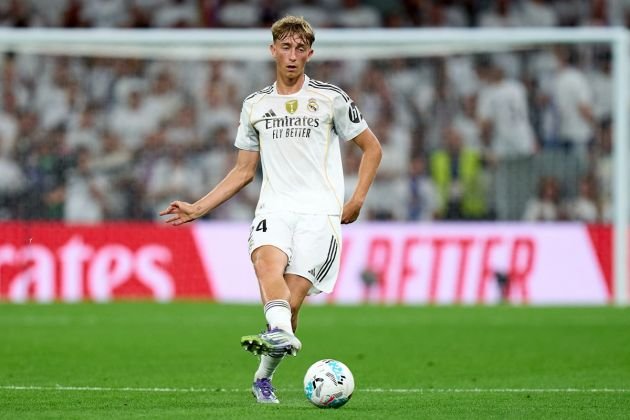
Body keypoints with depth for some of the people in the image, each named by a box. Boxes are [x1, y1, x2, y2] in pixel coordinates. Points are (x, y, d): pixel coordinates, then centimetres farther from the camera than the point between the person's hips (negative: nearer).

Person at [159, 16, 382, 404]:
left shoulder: (330, 99, 7)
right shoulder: (255, 106, 17)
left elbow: (372, 147, 12)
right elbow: (244, 171, 23)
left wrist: (357, 201, 1)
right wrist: (199, 208, 15)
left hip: (319, 211, -2)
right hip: (275, 208, 2)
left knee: (292, 298, -17)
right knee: (267, 260, -33)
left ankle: (264, 376, -1)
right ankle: (282, 334, -57)